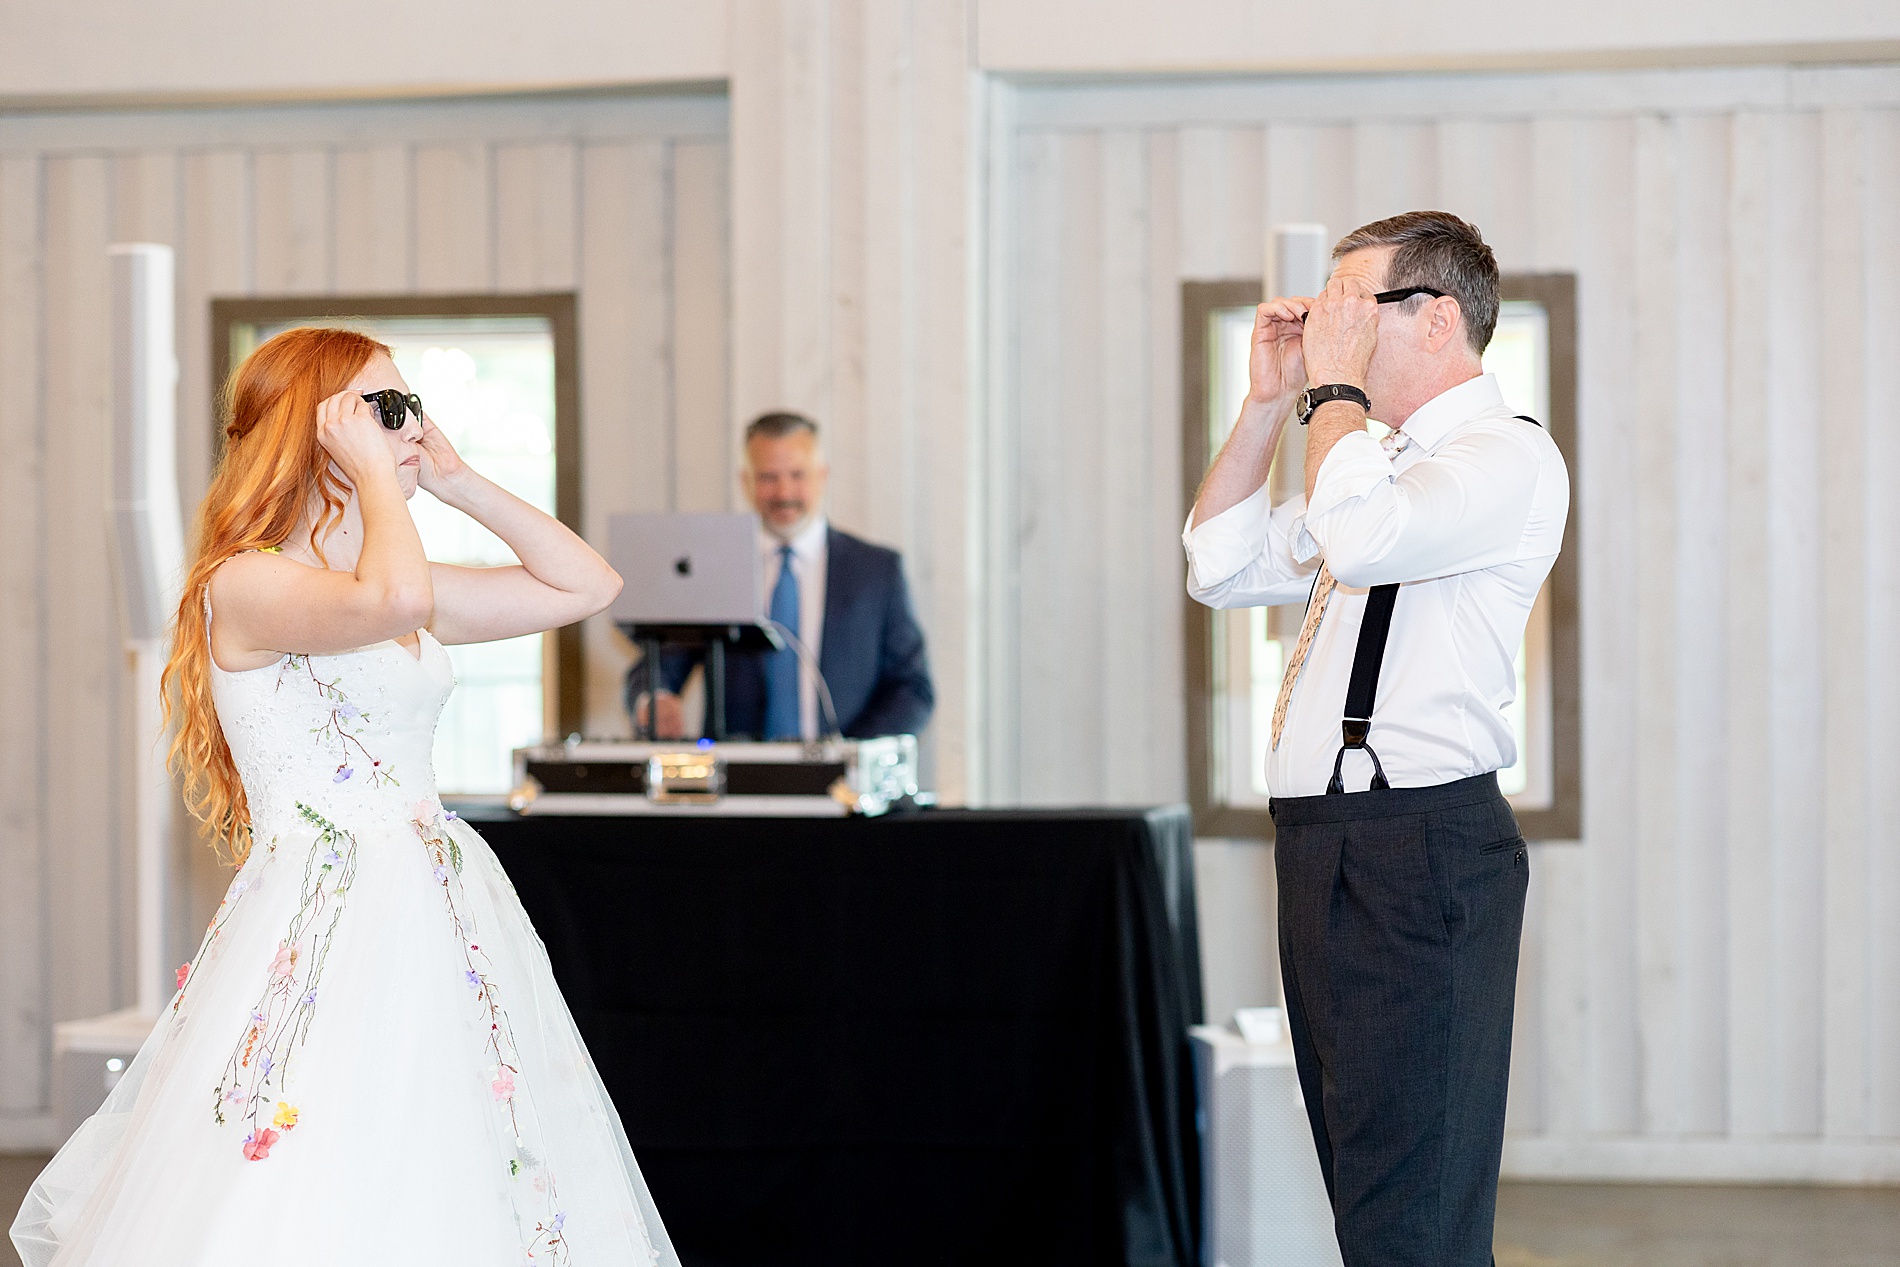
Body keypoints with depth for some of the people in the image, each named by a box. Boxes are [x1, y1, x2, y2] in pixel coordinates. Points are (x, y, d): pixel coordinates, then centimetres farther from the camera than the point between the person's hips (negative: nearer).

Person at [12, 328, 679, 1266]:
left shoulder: (397, 586, 15)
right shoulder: (245, 584, -9)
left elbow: (588, 586, 18)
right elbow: (394, 599, -30)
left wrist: (456, 482, 12)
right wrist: (372, 472, -14)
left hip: (435, 926, 8)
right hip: (324, 931, -8)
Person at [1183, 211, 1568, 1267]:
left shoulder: (1508, 455, -8)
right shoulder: (1384, 457, 21)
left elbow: (1360, 537, -26)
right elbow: (1221, 568, 24)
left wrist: (1337, 382, -12)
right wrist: (1270, 401, 15)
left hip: (1420, 847, -10)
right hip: (1320, 847, 10)